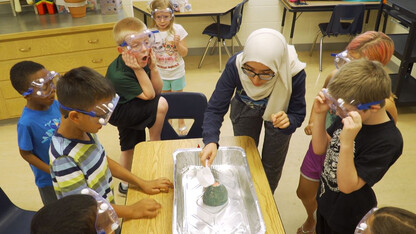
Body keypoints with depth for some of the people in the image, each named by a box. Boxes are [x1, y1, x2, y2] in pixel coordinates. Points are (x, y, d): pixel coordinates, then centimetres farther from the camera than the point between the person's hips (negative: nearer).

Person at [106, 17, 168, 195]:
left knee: (129, 149, 21)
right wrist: (138, 70, -32)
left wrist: (152, 67, -21)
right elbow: (149, 95, -28)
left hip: (132, 107, 8)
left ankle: (125, 185, 43)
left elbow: (158, 89, -7)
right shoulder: (118, 74, -33)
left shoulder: (141, 60, -12)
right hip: (119, 112, -7)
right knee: (161, 104, -25)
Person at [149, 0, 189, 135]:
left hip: (177, 72, -1)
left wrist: (178, 44, -26)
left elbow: (184, 53, -9)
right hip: (160, 73, 2)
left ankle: (181, 123, 32)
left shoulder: (178, 30, -13)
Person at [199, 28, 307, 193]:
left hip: (279, 112, 0)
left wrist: (288, 122, -50)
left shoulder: (294, 73, -38)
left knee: (272, 165, 14)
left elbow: (297, 113, -26)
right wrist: (211, 141, -50)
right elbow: (216, 108, -33)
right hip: (245, 109, 1)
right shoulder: (235, 65, -37)